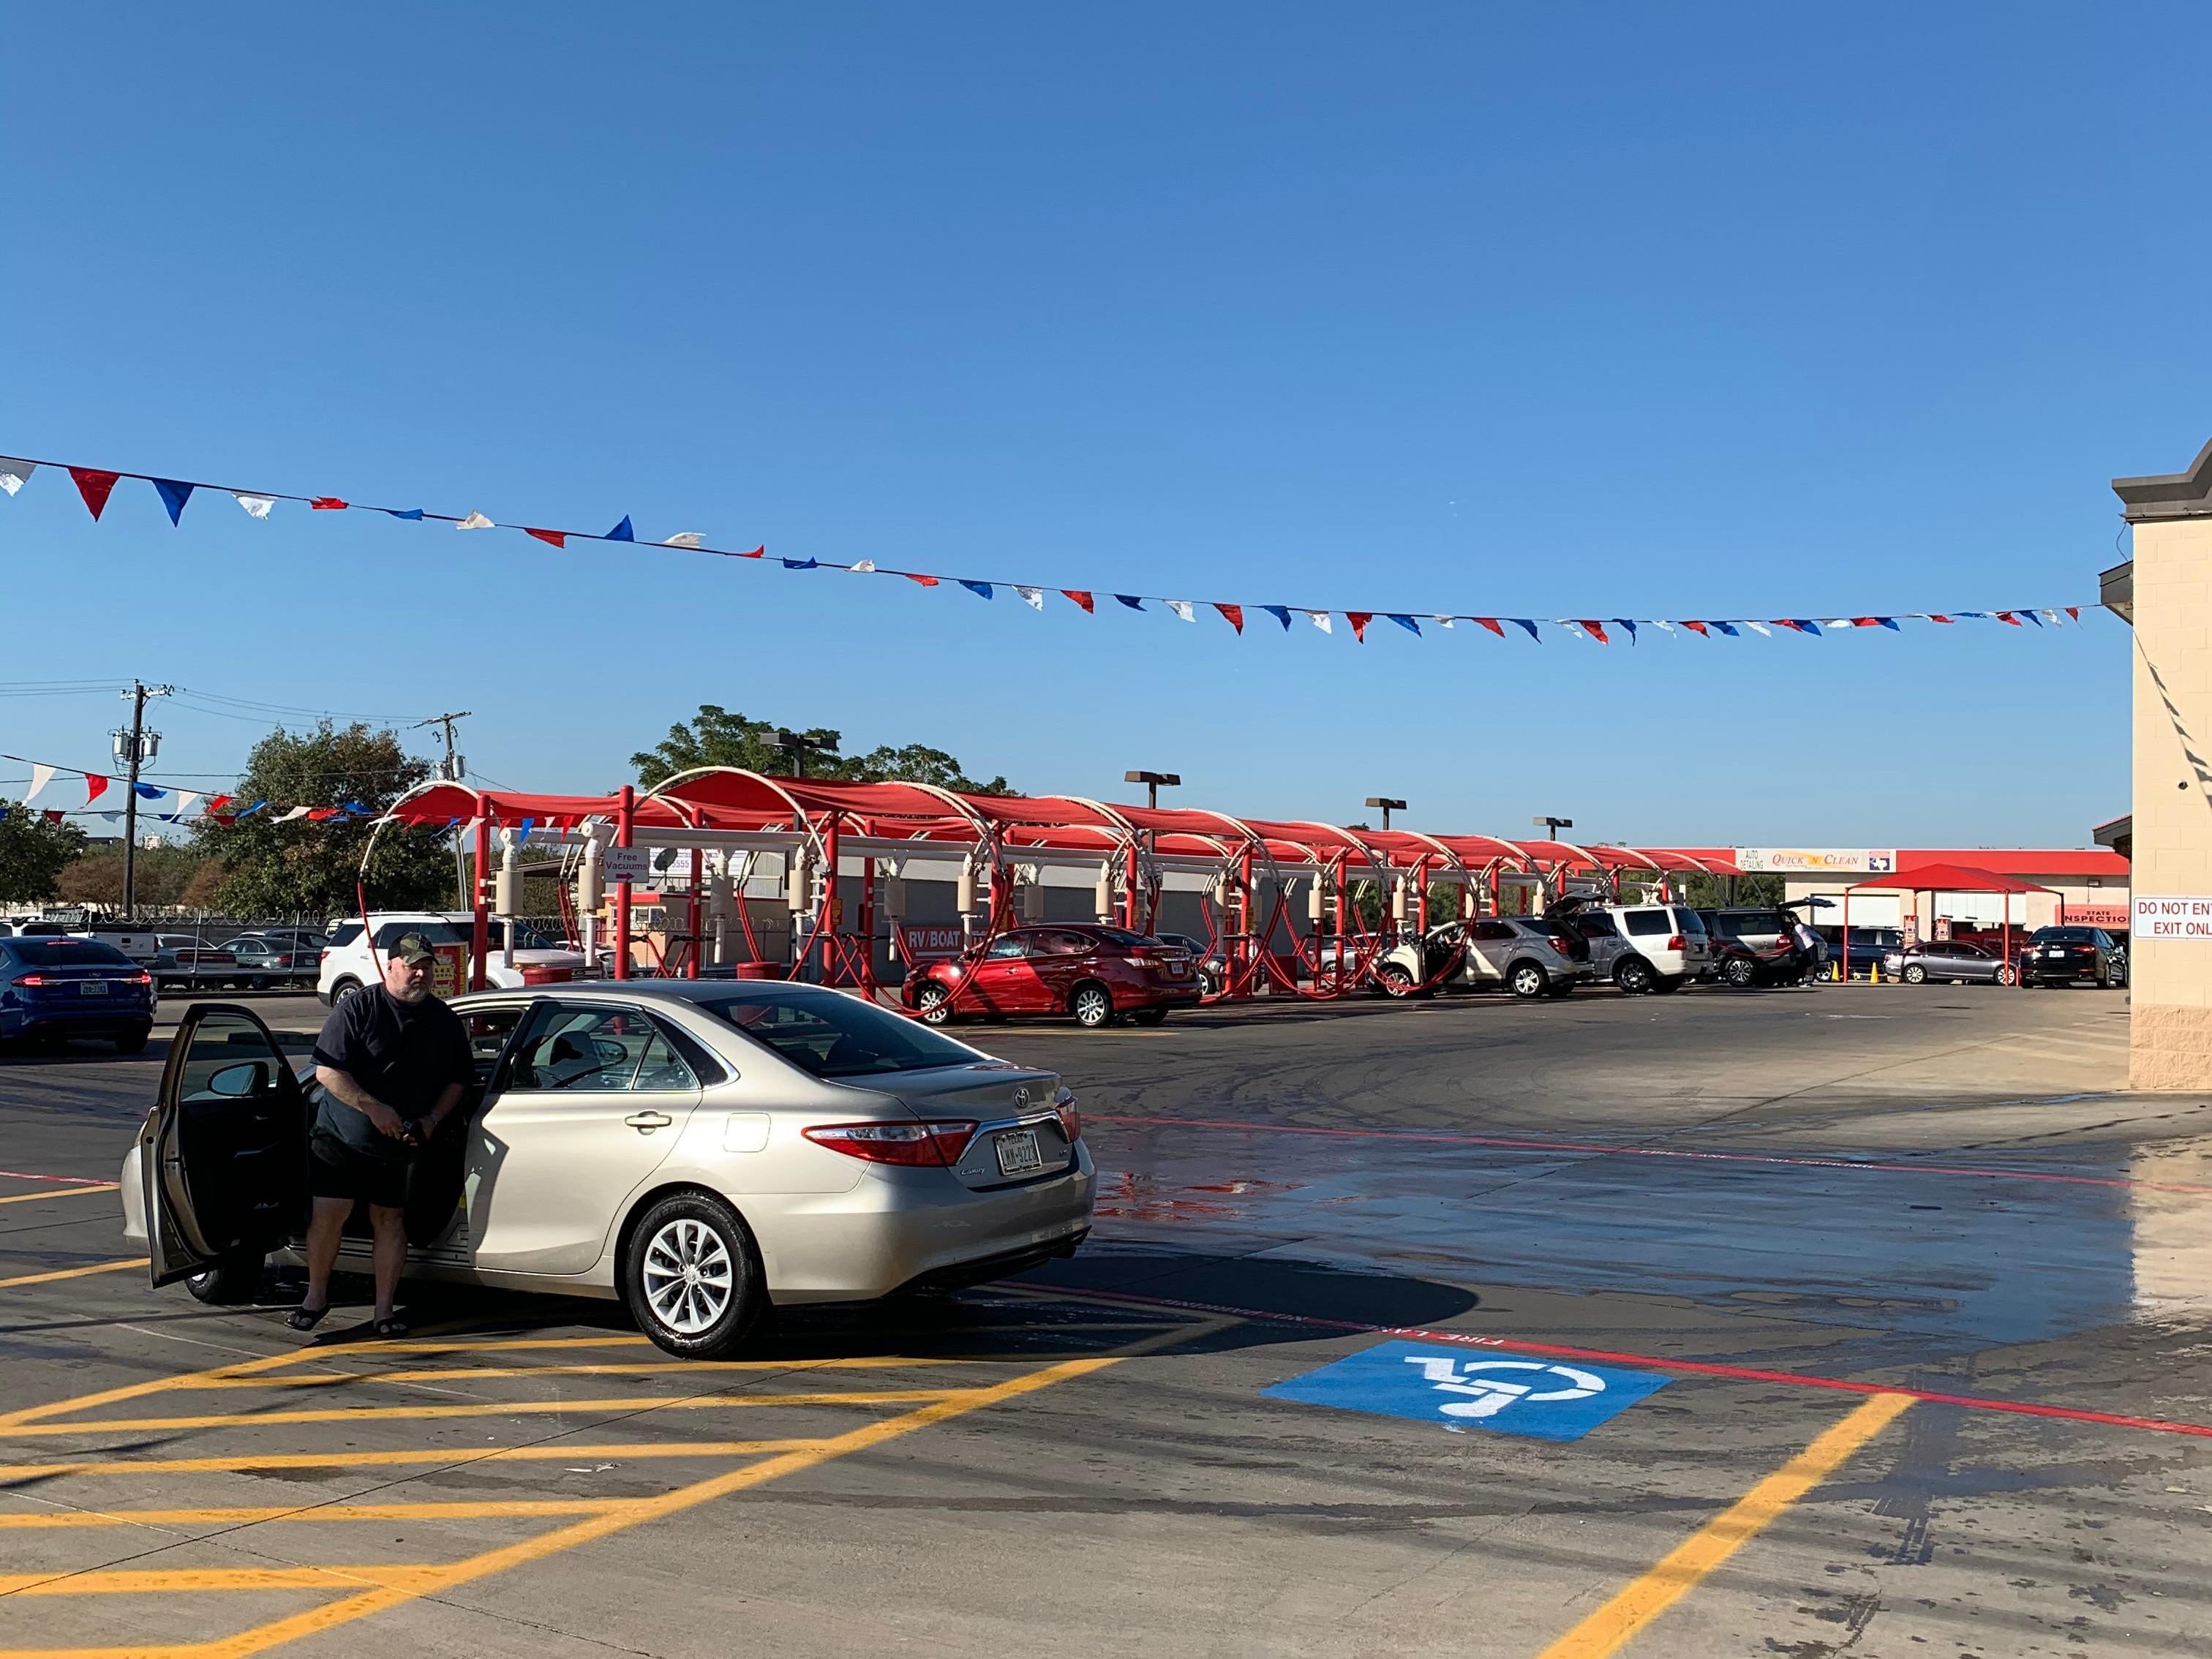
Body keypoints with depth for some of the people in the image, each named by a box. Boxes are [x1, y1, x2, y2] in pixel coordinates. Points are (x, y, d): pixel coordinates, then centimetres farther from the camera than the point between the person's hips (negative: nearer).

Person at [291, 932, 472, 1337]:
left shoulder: (445, 1022, 4)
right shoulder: (359, 1008, -8)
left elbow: (456, 1081, 12)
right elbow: (327, 1070, -13)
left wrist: (432, 1119, -5)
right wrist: (374, 1109, -22)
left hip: (399, 1146, 3)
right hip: (341, 1136, -3)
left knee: (390, 1220, 6)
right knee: (328, 1215, -3)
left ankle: (385, 1309, 14)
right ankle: (315, 1297, 17)